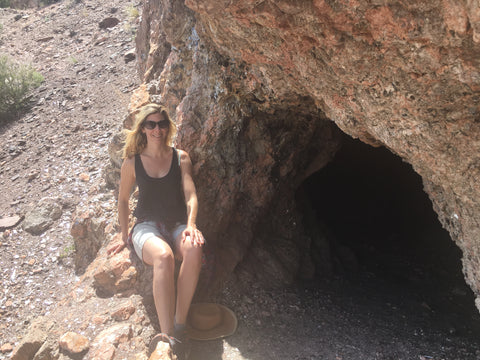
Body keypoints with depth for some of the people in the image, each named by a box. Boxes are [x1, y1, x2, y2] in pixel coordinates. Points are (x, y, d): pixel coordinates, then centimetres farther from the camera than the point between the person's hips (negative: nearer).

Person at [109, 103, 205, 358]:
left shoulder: (180, 157, 6)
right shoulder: (132, 161, 5)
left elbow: (190, 195, -4)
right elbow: (123, 199, 15)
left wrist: (191, 225, -21)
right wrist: (125, 237, 14)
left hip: (177, 226, 2)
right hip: (147, 226, -1)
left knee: (194, 250, -36)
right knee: (164, 256, -38)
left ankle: (179, 326, -30)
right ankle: (168, 336, -40)